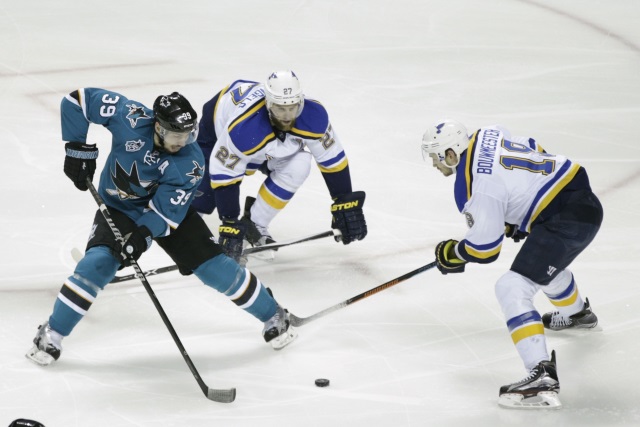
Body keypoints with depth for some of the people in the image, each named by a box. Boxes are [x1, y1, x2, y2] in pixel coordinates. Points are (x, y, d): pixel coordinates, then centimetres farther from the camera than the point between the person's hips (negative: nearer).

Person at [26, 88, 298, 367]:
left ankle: (273, 316, 14)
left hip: (169, 210, 0)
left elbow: (166, 211, -27)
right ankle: (52, 334, -9)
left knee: (213, 266, -7)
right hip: (119, 207, 0)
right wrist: (78, 149, -21)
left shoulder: (190, 162, -27)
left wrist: (143, 236, -44)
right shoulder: (132, 119, -29)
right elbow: (79, 100, -21)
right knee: (97, 264, -24)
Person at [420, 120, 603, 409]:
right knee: (546, 262, 38)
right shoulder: (487, 135, 5)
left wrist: (451, 254, 7)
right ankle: (577, 313, 68)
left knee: (512, 289, -15)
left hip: (566, 220, -10)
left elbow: (484, 249, -14)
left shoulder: (473, 187, -19)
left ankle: (543, 377, -25)